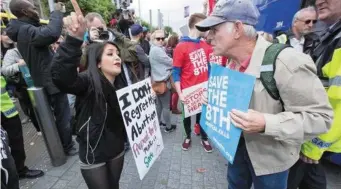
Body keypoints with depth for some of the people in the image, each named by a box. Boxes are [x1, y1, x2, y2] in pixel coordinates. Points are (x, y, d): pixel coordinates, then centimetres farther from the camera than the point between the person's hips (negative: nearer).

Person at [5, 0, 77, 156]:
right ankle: (68, 147, 18)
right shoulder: (26, 30, -20)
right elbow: (52, 33, -39)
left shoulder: (23, 30, 14)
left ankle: (64, 143, 37)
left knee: (61, 114, 21)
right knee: (64, 116, 2)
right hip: (52, 80, -11)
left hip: (48, 80, 11)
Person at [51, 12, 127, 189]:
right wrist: (75, 39, -54)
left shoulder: (121, 84, -1)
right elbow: (60, 75, -43)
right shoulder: (88, 81, -20)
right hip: (93, 155, -5)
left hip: (117, 150, 6)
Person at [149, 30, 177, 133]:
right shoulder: (157, 50, -18)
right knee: (166, 106, 3)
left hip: (157, 80, 10)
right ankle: (168, 126, 16)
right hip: (162, 81, -10)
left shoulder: (154, 49, 13)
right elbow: (171, 62, -15)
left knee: (159, 104, 18)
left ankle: (158, 122, 30)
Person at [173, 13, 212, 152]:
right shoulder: (181, 47, -15)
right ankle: (188, 137, 39)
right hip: (188, 91, -4)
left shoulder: (204, 44, 1)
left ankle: (204, 138, 37)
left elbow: (207, 65, 11)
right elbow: (176, 72, -14)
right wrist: (179, 93, -19)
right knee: (187, 115, 16)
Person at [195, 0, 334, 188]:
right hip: (237, 144, 7)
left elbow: (320, 116, -23)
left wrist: (266, 124, -36)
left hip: (270, 156, -6)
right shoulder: (232, 62, -1)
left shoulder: (286, 62, -27)